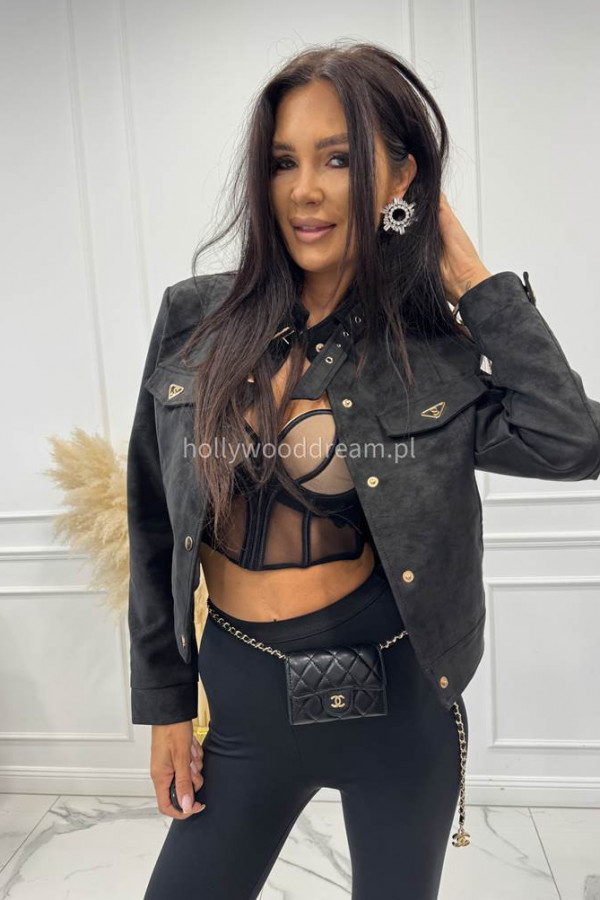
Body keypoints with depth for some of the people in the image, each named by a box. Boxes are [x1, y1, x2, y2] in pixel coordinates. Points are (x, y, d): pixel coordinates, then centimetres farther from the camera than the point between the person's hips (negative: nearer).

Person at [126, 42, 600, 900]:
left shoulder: (432, 352, -7)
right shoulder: (195, 322, -5)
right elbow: (157, 521, 0)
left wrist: (475, 282, -14)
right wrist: (164, 699, 4)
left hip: (395, 699, 0)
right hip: (244, 700, 1)